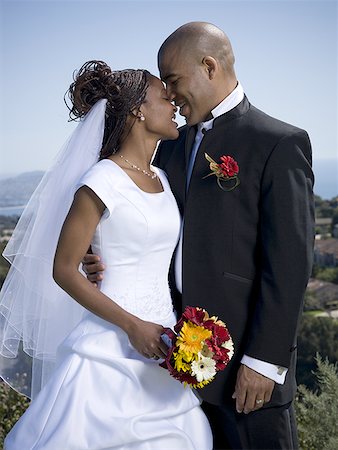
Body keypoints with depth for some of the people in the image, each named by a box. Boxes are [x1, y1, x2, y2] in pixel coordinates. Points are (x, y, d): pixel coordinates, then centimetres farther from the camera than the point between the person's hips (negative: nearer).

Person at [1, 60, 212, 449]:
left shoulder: (163, 180, 10)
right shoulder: (103, 182, -12)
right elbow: (64, 270, -11)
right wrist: (132, 326, -17)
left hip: (163, 339, 7)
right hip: (112, 348, -7)